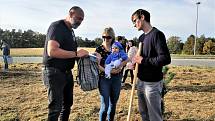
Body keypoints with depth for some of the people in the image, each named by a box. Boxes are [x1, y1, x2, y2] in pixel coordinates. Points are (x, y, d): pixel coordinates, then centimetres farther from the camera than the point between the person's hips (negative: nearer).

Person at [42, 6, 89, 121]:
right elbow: (52, 51, -27)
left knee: (68, 103, 17)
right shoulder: (57, 26, -13)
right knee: (56, 107, -2)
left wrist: (81, 55, 3)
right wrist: (76, 53, -24)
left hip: (67, 72, 9)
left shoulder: (70, 31, 16)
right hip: (54, 72, -9)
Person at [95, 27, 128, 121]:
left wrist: (121, 65, -18)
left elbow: (126, 59, 2)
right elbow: (97, 65, -12)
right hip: (104, 79, -4)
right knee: (105, 106, -4)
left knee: (113, 104, 15)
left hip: (117, 79, 4)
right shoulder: (99, 49, -3)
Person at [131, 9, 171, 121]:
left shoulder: (157, 34, -14)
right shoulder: (141, 37, 12)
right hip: (141, 81, 8)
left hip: (152, 83, -8)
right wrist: (136, 61, 3)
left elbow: (166, 59, -23)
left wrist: (143, 61, -18)